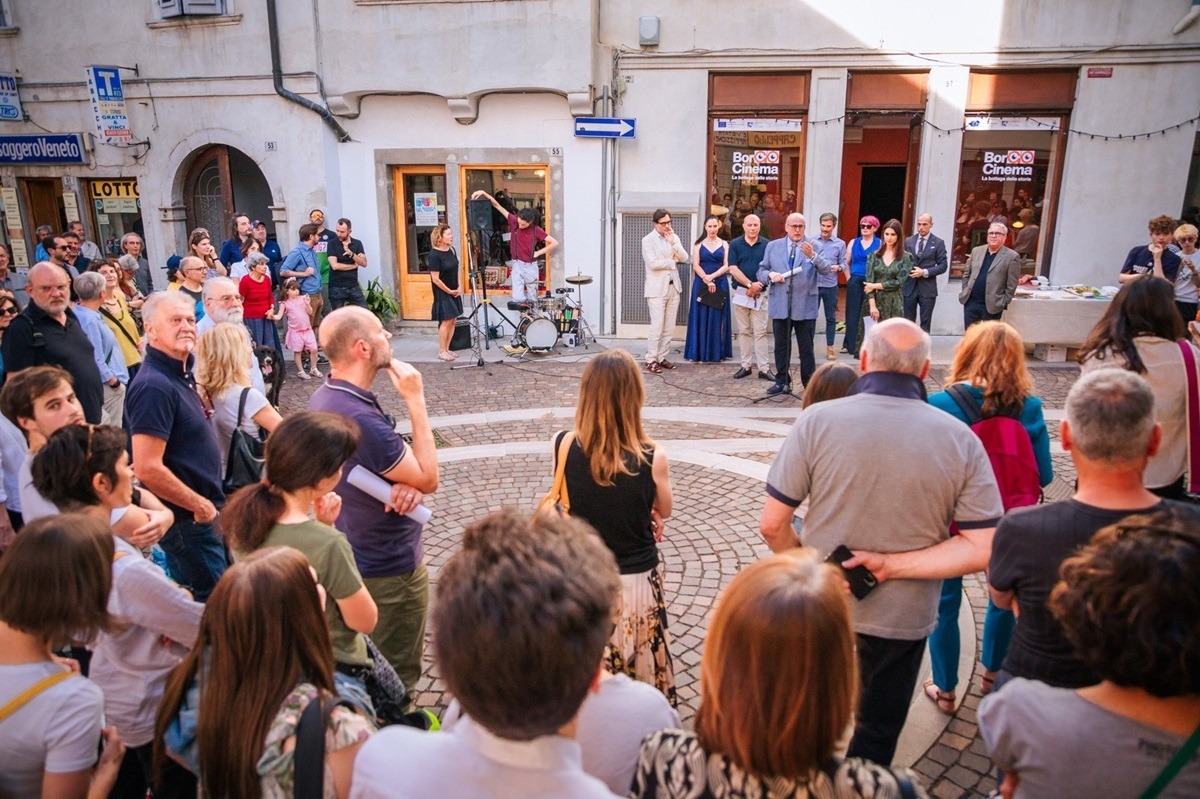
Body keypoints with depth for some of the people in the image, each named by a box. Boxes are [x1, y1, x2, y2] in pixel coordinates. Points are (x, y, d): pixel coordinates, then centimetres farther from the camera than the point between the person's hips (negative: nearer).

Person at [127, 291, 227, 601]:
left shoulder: (180, 375, 8)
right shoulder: (154, 385, -23)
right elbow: (148, 469, -28)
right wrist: (200, 505, -19)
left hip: (201, 514, 9)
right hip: (190, 518, -9)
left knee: (189, 600, 23)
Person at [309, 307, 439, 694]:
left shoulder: (323, 397, -2)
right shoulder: (360, 418, -33)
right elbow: (429, 479, -23)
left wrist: (406, 485, -17)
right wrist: (416, 401, -22)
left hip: (354, 556, 10)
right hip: (391, 570, -10)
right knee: (399, 671, 11)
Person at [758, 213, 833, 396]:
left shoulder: (814, 246, 1)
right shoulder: (772, 246, 8)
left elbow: (826, 269, -11)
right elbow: (761, 271, 12)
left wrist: (813, 256, -28)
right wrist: (770, 274, -11)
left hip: (805, 307, -2)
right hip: (780, 306, 2)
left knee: (806, 348, 4)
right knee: (781, 346, 9)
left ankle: (809, 383, 16)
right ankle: (782, 382, 21)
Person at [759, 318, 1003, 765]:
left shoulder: (817, 420, -16)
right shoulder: (961, 440, -11)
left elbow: (772, 524, -14)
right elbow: (982, 549, -14)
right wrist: (890, 566, -14)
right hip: (903, 617, 0)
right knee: (878, 735, 24)